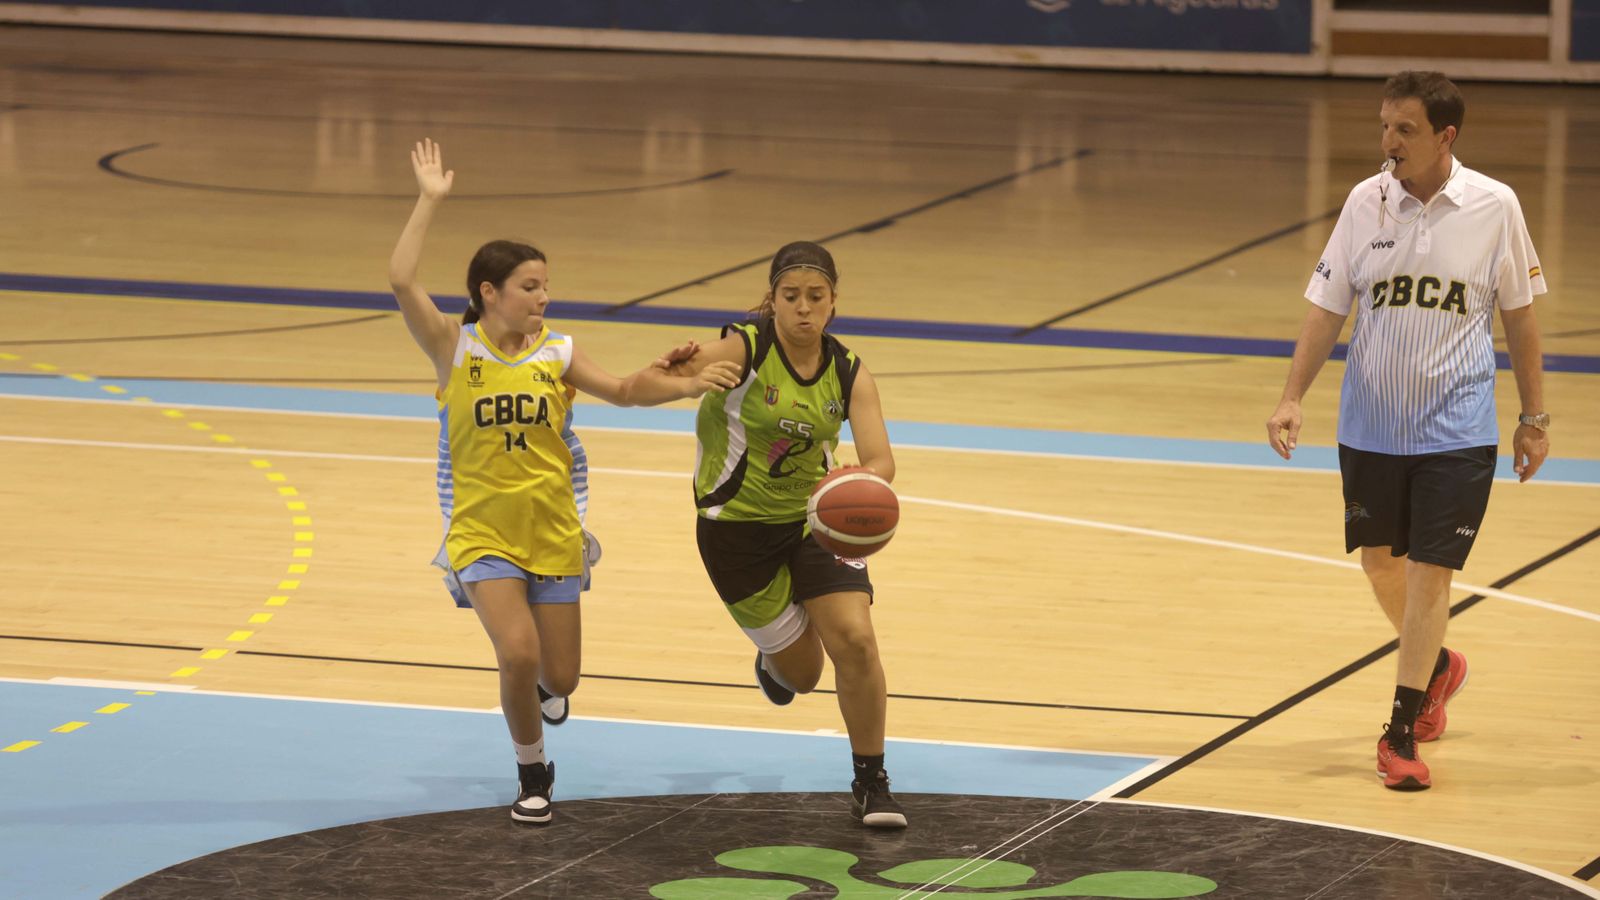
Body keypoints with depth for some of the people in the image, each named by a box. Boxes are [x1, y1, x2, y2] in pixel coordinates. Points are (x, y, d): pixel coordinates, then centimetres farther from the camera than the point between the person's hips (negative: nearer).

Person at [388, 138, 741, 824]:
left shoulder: (556, 353, -1)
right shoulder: (454, 348, -8)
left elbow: (622, 391, 5)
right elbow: (401, 281, -21)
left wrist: (685, 384, -12)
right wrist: (429, 201, -19)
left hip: (552, 535, 3)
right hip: (483, 535, -3)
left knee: (558, 680, 5)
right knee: (518, 653, -22)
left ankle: (535, 688, 46)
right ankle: (532, 774, 4)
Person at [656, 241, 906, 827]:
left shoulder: (849, 373, -8)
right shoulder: (745, 349, -19)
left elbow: (880, 461, -18)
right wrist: (679, 372, -53)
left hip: (814, 517, 3)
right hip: (736, 527, -3)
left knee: (855, 641, -14)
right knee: (801, 673, 5)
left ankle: (871, 783, 4)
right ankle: (774, 659, 46)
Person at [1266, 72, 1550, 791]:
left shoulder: (1494, 207, -8)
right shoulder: (1366, 203, -5)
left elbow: (1519, 313, 2)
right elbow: (1327, 308, 0)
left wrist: (1533, 417, 5)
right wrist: (1292, 400, -9)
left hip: (1457, 429, -3)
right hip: (1370, 426, 3)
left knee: (1429, 571, -7)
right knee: (1380, 561, 13)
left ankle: (1401, 732, 1)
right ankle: (1438, 666, 42)